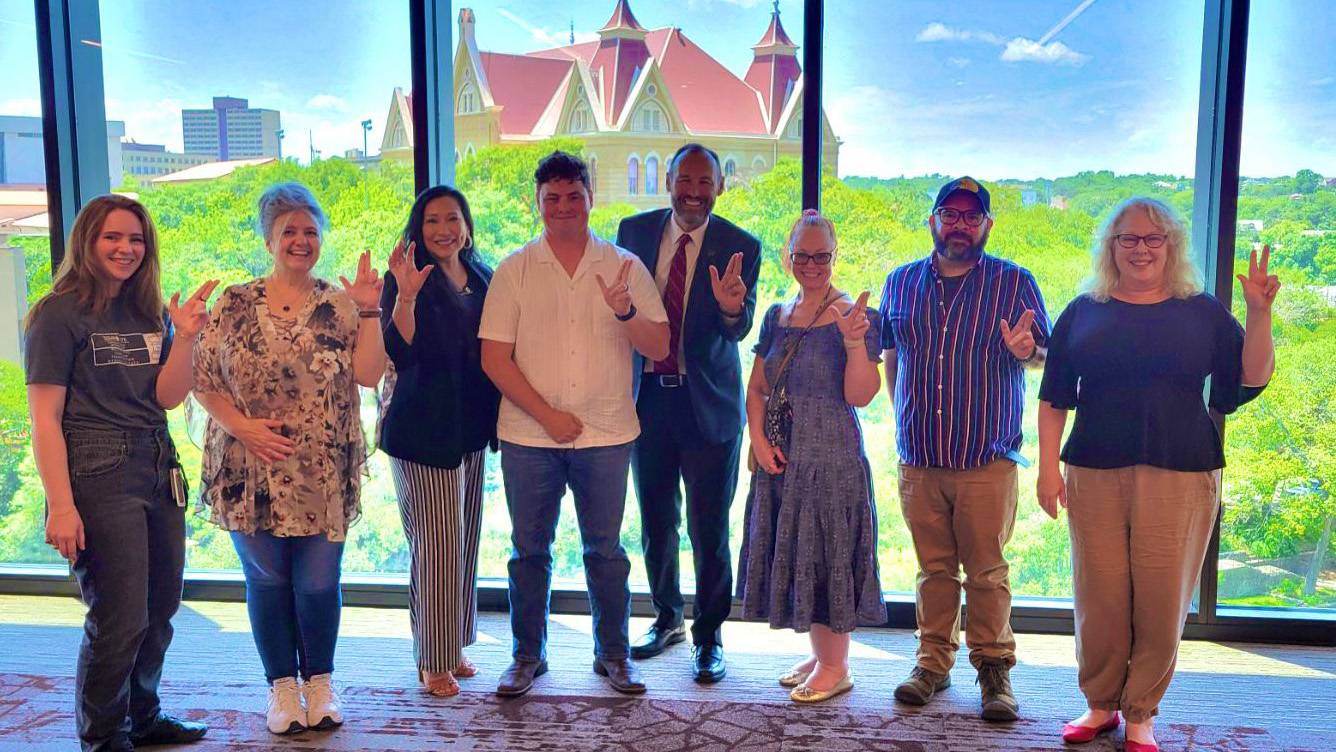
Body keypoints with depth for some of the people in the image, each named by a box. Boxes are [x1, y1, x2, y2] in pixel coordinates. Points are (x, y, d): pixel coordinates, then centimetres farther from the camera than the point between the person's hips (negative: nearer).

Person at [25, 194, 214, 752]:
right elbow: (45, 419, -10)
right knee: (120, 620, -2)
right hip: (98, 476, -6)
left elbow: (168, 398, 4)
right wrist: (60, 506, -17)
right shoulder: (59, 315, -6)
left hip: (159, 471, 6)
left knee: (160, 611, 14)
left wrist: (184, 337, -11)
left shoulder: (150, 313, 12)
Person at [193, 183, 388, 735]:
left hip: (322, 474, 0)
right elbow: (203, 379, 0)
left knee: (319, 582, 5)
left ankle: (319, 682, 26)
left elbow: (368, 374, -7)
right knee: (267, 580, 10)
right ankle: (283, 686, 27)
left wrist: (369, 311, -12)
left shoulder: (339, 305, 3)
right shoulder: (236, 303, 2)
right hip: (251, 470, 0)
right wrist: (242, 426, -12)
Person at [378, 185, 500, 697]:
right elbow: (400, 353, -20)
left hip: (471, 429, 7)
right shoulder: (407, 278, -8)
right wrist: (405, 296, -33)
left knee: (466, 539, 14)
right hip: (423, 431, -6)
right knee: (436, 544, -4)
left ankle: (455, 648, 28)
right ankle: (433, 662, 10)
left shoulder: (482, 279, 9)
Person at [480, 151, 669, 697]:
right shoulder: (514, 271, 1)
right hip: (529, 435, 0)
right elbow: (494, 358, -3)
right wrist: (548, 415, -11)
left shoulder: (624, 266, 3)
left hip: (606, 434, 0)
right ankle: (527, 655, 25)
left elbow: (659, 348, -1)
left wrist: (626, 312, -21)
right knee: (529, 549, 9)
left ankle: (613, 654, 23)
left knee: (605, 549, 9)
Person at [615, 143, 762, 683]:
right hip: (647, 396, 3)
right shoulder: (634, 231, 1)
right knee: (656, 522, 17)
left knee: (709, 530, 3)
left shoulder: (741, 247, -7)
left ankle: (709, 637, 21)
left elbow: (740, 329, -17)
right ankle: (667, 618, 37)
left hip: (709, 403, -3)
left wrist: (731, 309, -39)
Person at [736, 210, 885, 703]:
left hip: (831, 458, -6)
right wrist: (758, 440, -3)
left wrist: (854, 342, -27)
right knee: (792, 555, 12)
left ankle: (836, 667, 14)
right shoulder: (777, 316, 10)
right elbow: (757, 388, 11)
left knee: (826, 554, -1)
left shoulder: (852, 315, -7)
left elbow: (860, 396, -14)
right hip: (780, 457, 6)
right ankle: (818, 655, 28)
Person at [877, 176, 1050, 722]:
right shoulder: (901, 283, 10)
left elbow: (1044, 355, 4)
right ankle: (934, 661, 23)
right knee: (933, 568, 11)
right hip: (919, 459, 3)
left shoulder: (1015, 282, 2)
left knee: (987, 571, 3)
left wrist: (1025, 350, -20)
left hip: (988, 460, -2)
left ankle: (994, 668, 16)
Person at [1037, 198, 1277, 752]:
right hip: (1095, 476, 0)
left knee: (1163, 600, 1)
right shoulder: (1084, 313, 8)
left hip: (1181, 478, 0)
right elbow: (1054, 398, 8)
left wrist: (1259, 313, -8)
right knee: (1099, 597, 3)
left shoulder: (1202, 312, 8)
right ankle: (1100, 704, 21)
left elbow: (1252, 379, 3)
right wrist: (1048, 469, 1)